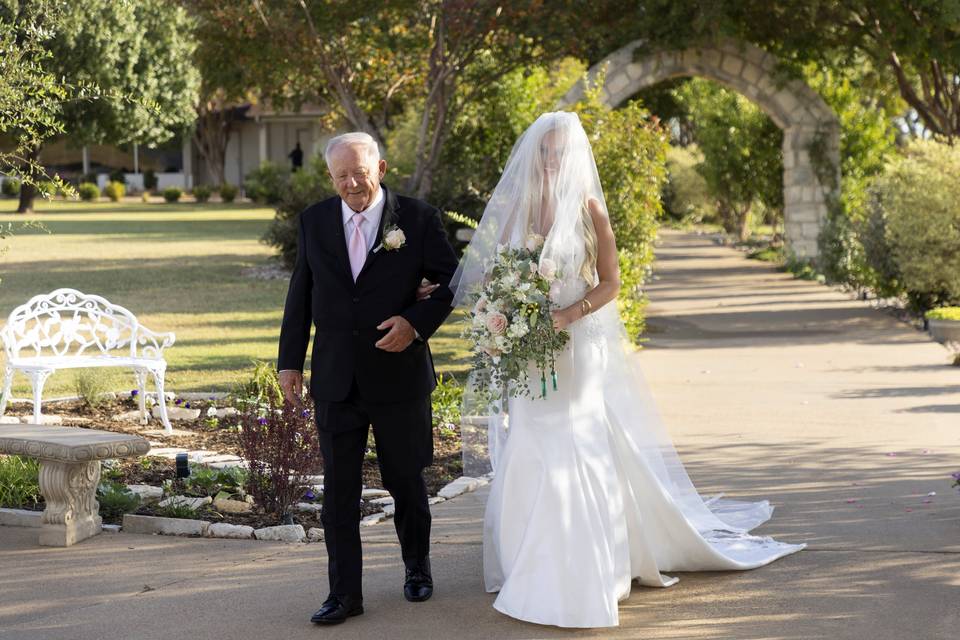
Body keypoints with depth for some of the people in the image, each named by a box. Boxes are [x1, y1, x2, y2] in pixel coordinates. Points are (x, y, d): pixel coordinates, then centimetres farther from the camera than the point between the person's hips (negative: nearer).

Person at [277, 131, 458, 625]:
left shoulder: (418, 218, -6)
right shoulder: (314, 221, 3)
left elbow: (452, 282, 0)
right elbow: (300, 294, 9)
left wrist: (417, 322, -16)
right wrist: (290, 361, 6)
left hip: (398, 374, -2)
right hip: (335, 378, 2)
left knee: (406, 480, 13)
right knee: (338, 488, 2)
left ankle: (417, 567, 35)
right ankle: (344, 593, 9)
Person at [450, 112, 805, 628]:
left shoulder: (588, 208, -4)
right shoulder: (516, 206, 6)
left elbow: (609, 283, -5)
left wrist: (566, 316, -19)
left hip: (579, 348, -4)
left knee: (578, 456, -7)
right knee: (528, 461, 6)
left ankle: (584, 576, -1)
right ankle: (534, 568, 17)